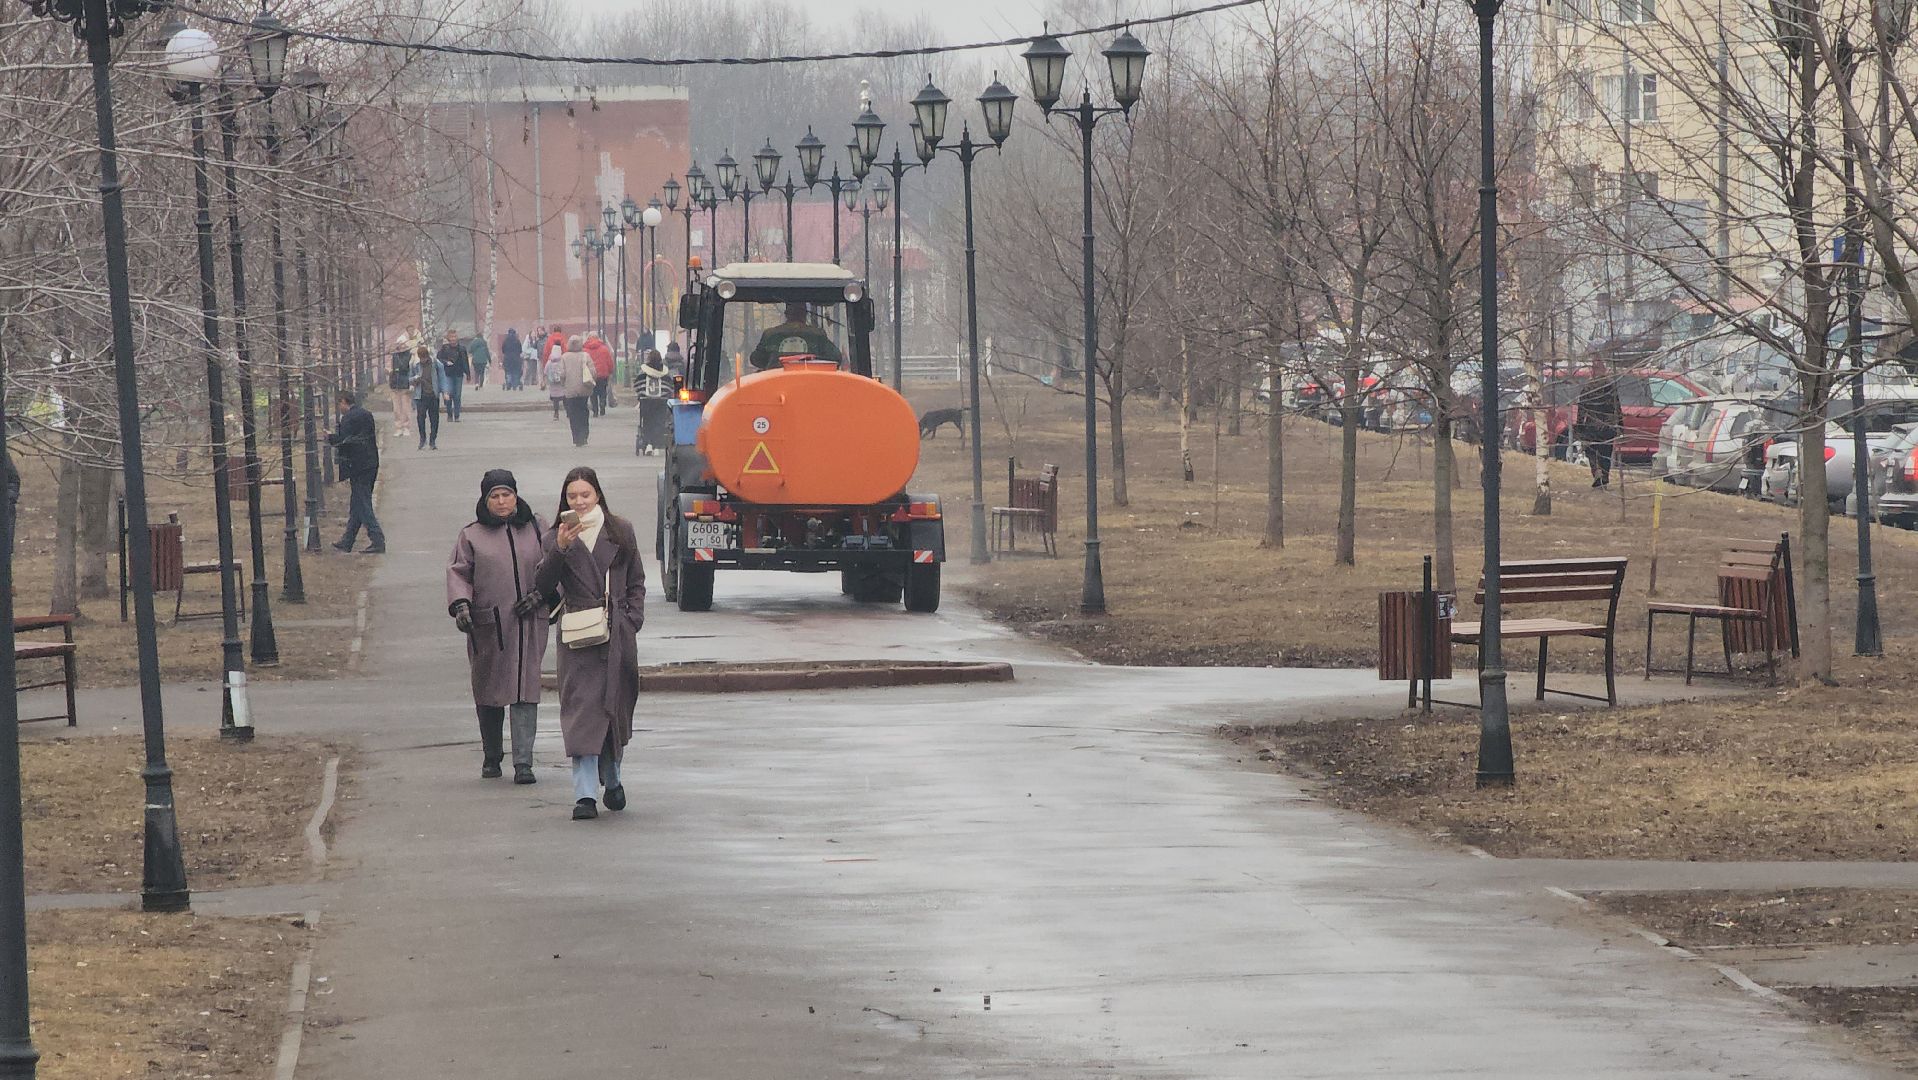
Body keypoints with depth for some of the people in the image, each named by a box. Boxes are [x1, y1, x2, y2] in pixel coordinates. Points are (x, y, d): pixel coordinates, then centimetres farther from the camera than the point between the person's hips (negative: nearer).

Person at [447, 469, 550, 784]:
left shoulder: (536, 529, 11)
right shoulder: (471, 536, 7)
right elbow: (458, 573, 3)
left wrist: (541, 594, -3)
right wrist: (460, 604, -14)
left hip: (530, 623, 0)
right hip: (488, 625, 0)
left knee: (526, 692, -8)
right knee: (489, 691, 6)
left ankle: (523, 763, -10)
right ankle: (491, 758, 24)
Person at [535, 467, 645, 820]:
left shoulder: (621, 532, 10)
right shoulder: (556, 538, 6)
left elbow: (636, 583, 15)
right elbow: (544, 586, -5)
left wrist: (632, 619, 1)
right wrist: (559, 550, -19)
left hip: (618, 634, 2)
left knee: (617, 706, 10)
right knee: (581, 709, -11)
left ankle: (612, 780, 33)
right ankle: (585, 794, -17)